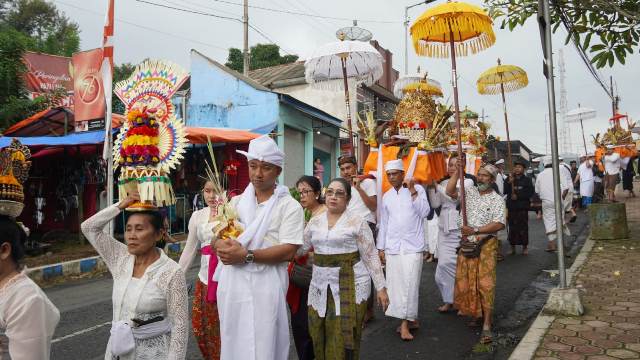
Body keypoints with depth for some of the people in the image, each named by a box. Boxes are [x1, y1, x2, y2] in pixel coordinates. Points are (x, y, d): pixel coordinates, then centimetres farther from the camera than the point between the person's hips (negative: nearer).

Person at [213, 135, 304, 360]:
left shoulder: (289, 206, -5)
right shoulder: (236, 202, 11)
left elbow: (288, 251, -14)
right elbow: (216, 239, 10)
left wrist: (246, 255, -20)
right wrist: (222, 245, -14)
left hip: (264, 285, -5)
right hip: (231, 284, 5)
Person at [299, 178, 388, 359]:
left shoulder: (357, 222, -5)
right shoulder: (314, 222, 9)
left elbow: (371, 256, -4)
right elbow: (299, 248, 12)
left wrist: (381, 287, -6)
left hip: (350, 284, -4)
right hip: (321, 284, 5)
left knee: (344, 337, -2)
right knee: (319, 336, 8)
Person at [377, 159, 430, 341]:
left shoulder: (417, 189, 0)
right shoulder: (387, 196, 12)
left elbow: (424, 212, -12)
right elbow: (383, 223, 14)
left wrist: (413, 191, -16)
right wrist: (381, 248, 12)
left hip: (412, 246, -4)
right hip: (392, 247, 4)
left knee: (409, 285, -8)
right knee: (396, 285, 5)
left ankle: (405, 324, -1)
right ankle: (411, 319, 19)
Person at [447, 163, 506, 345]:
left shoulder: (497, 199, -3)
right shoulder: (469, 191, 8)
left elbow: (499, 224, -13)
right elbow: (450, 191, -6)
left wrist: (476, 230, -21)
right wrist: (458, 170, -11)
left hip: (486, 244, -4)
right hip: (467, 243, 4)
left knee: (486, 284, -8)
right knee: (465, 282, 9)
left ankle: (486, 326, -4)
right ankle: (477, 314, 29)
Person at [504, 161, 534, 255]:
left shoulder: (527, 180, 7)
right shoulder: (509, 179, 13)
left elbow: (530, 192, -3)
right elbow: (504, 191, 3)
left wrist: (518, 196, -10)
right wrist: (509, 183, -10)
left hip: (523, 207, -2)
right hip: (511, 207, 2)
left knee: (523, 227, -2)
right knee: (512, 228, 1)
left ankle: (525, 246, 9)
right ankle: (513, 247, 8)